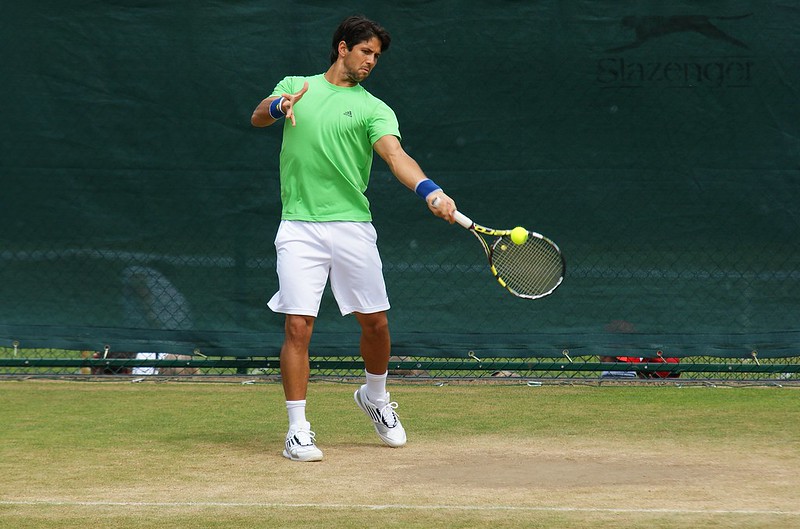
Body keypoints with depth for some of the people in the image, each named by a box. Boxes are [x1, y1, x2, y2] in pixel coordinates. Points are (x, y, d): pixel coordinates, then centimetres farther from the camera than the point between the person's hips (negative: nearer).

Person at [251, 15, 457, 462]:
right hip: (300, 227, -1)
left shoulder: (373, 108, 5)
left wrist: (430, 191, -30)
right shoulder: (295, 86, 13)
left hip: (352, 226, 1)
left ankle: (376, 397, 35)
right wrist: (279, 105, -22)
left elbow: (396, 155, -11)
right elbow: (258, 118, 1)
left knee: (374, 321, 6)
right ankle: (298, 429, 0)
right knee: (298, 327, -8)